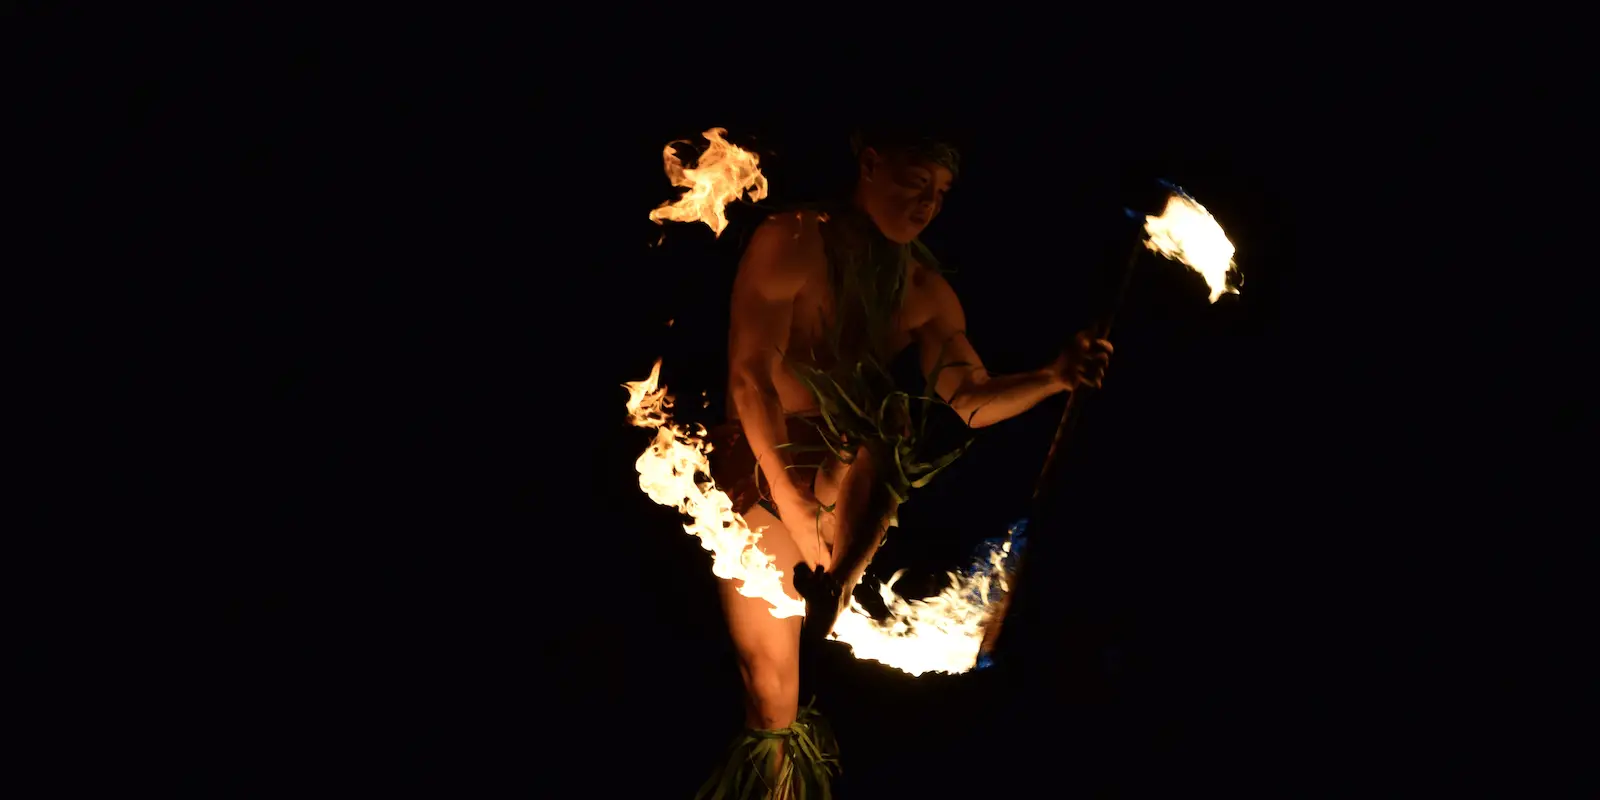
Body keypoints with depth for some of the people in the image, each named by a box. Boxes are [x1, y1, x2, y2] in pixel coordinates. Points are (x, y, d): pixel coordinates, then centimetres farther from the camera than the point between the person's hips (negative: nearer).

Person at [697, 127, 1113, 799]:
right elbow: (750, 375, -15)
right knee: (774, 688, -5)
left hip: (847, 482, 5)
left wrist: (1053, 377, -15)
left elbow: (969, 398, 4)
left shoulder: (926, 288, 6)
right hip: (765, 475, -4)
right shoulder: (794, 242, -10)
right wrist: (788, 496, -19)